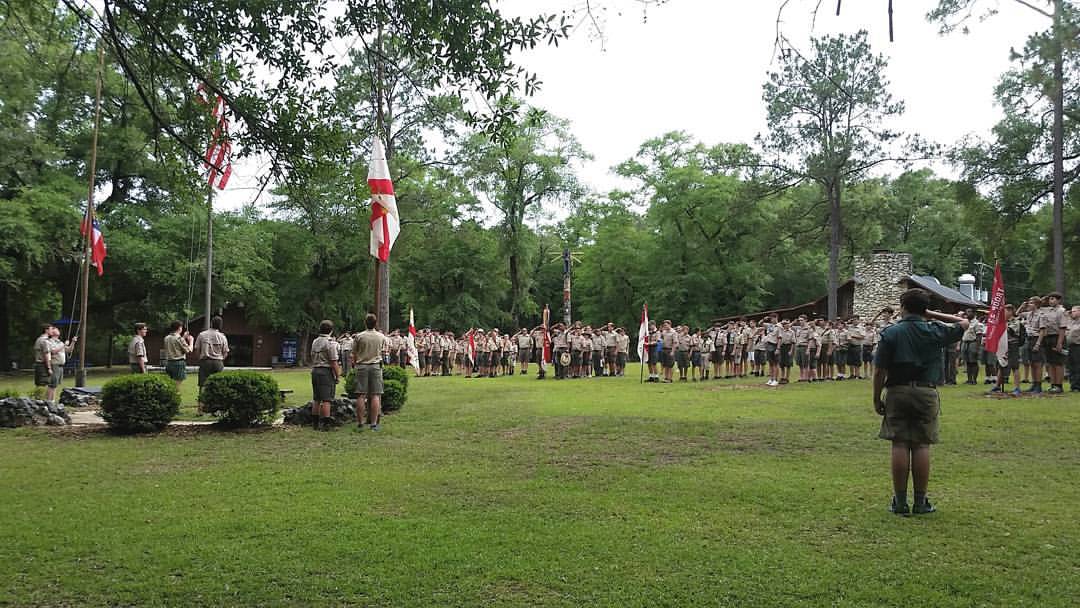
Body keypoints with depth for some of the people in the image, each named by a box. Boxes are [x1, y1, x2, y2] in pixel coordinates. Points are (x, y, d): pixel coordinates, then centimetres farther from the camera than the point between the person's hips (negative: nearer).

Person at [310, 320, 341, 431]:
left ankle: (315, 422, 17)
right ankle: (325, 423, -7)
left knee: (316, 399, 12)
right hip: (326, 372, -8)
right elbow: (333, 362, -14)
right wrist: (337, 375, -9)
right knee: (326, 399, -6)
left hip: (315, 371, 8)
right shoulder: (331, 343, -12)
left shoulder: (315, 342, 13)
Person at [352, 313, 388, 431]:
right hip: (376, 366, 0)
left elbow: (354, 354, 3)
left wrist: (354, 364, 20)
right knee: (375, 395, 0)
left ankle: (360, 423, 5)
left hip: (361, 366, 0)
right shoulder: (381, 337, 2)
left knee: (361, 395, 3)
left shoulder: (359, 336, -2)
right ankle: (374, 423, -2)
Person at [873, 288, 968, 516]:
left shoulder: (890, 333, -4)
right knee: (922, 446, 5)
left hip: (897, 392, -1)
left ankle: (900, 501, 6)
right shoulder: (935, 332, 0)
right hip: (926, 392, 1)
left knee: (900, 446, 2)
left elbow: (879, 371, -6)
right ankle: (921, 501, 9)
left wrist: (877, 398, 4)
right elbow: (964, 323, 18)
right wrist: (932, 315, 12)